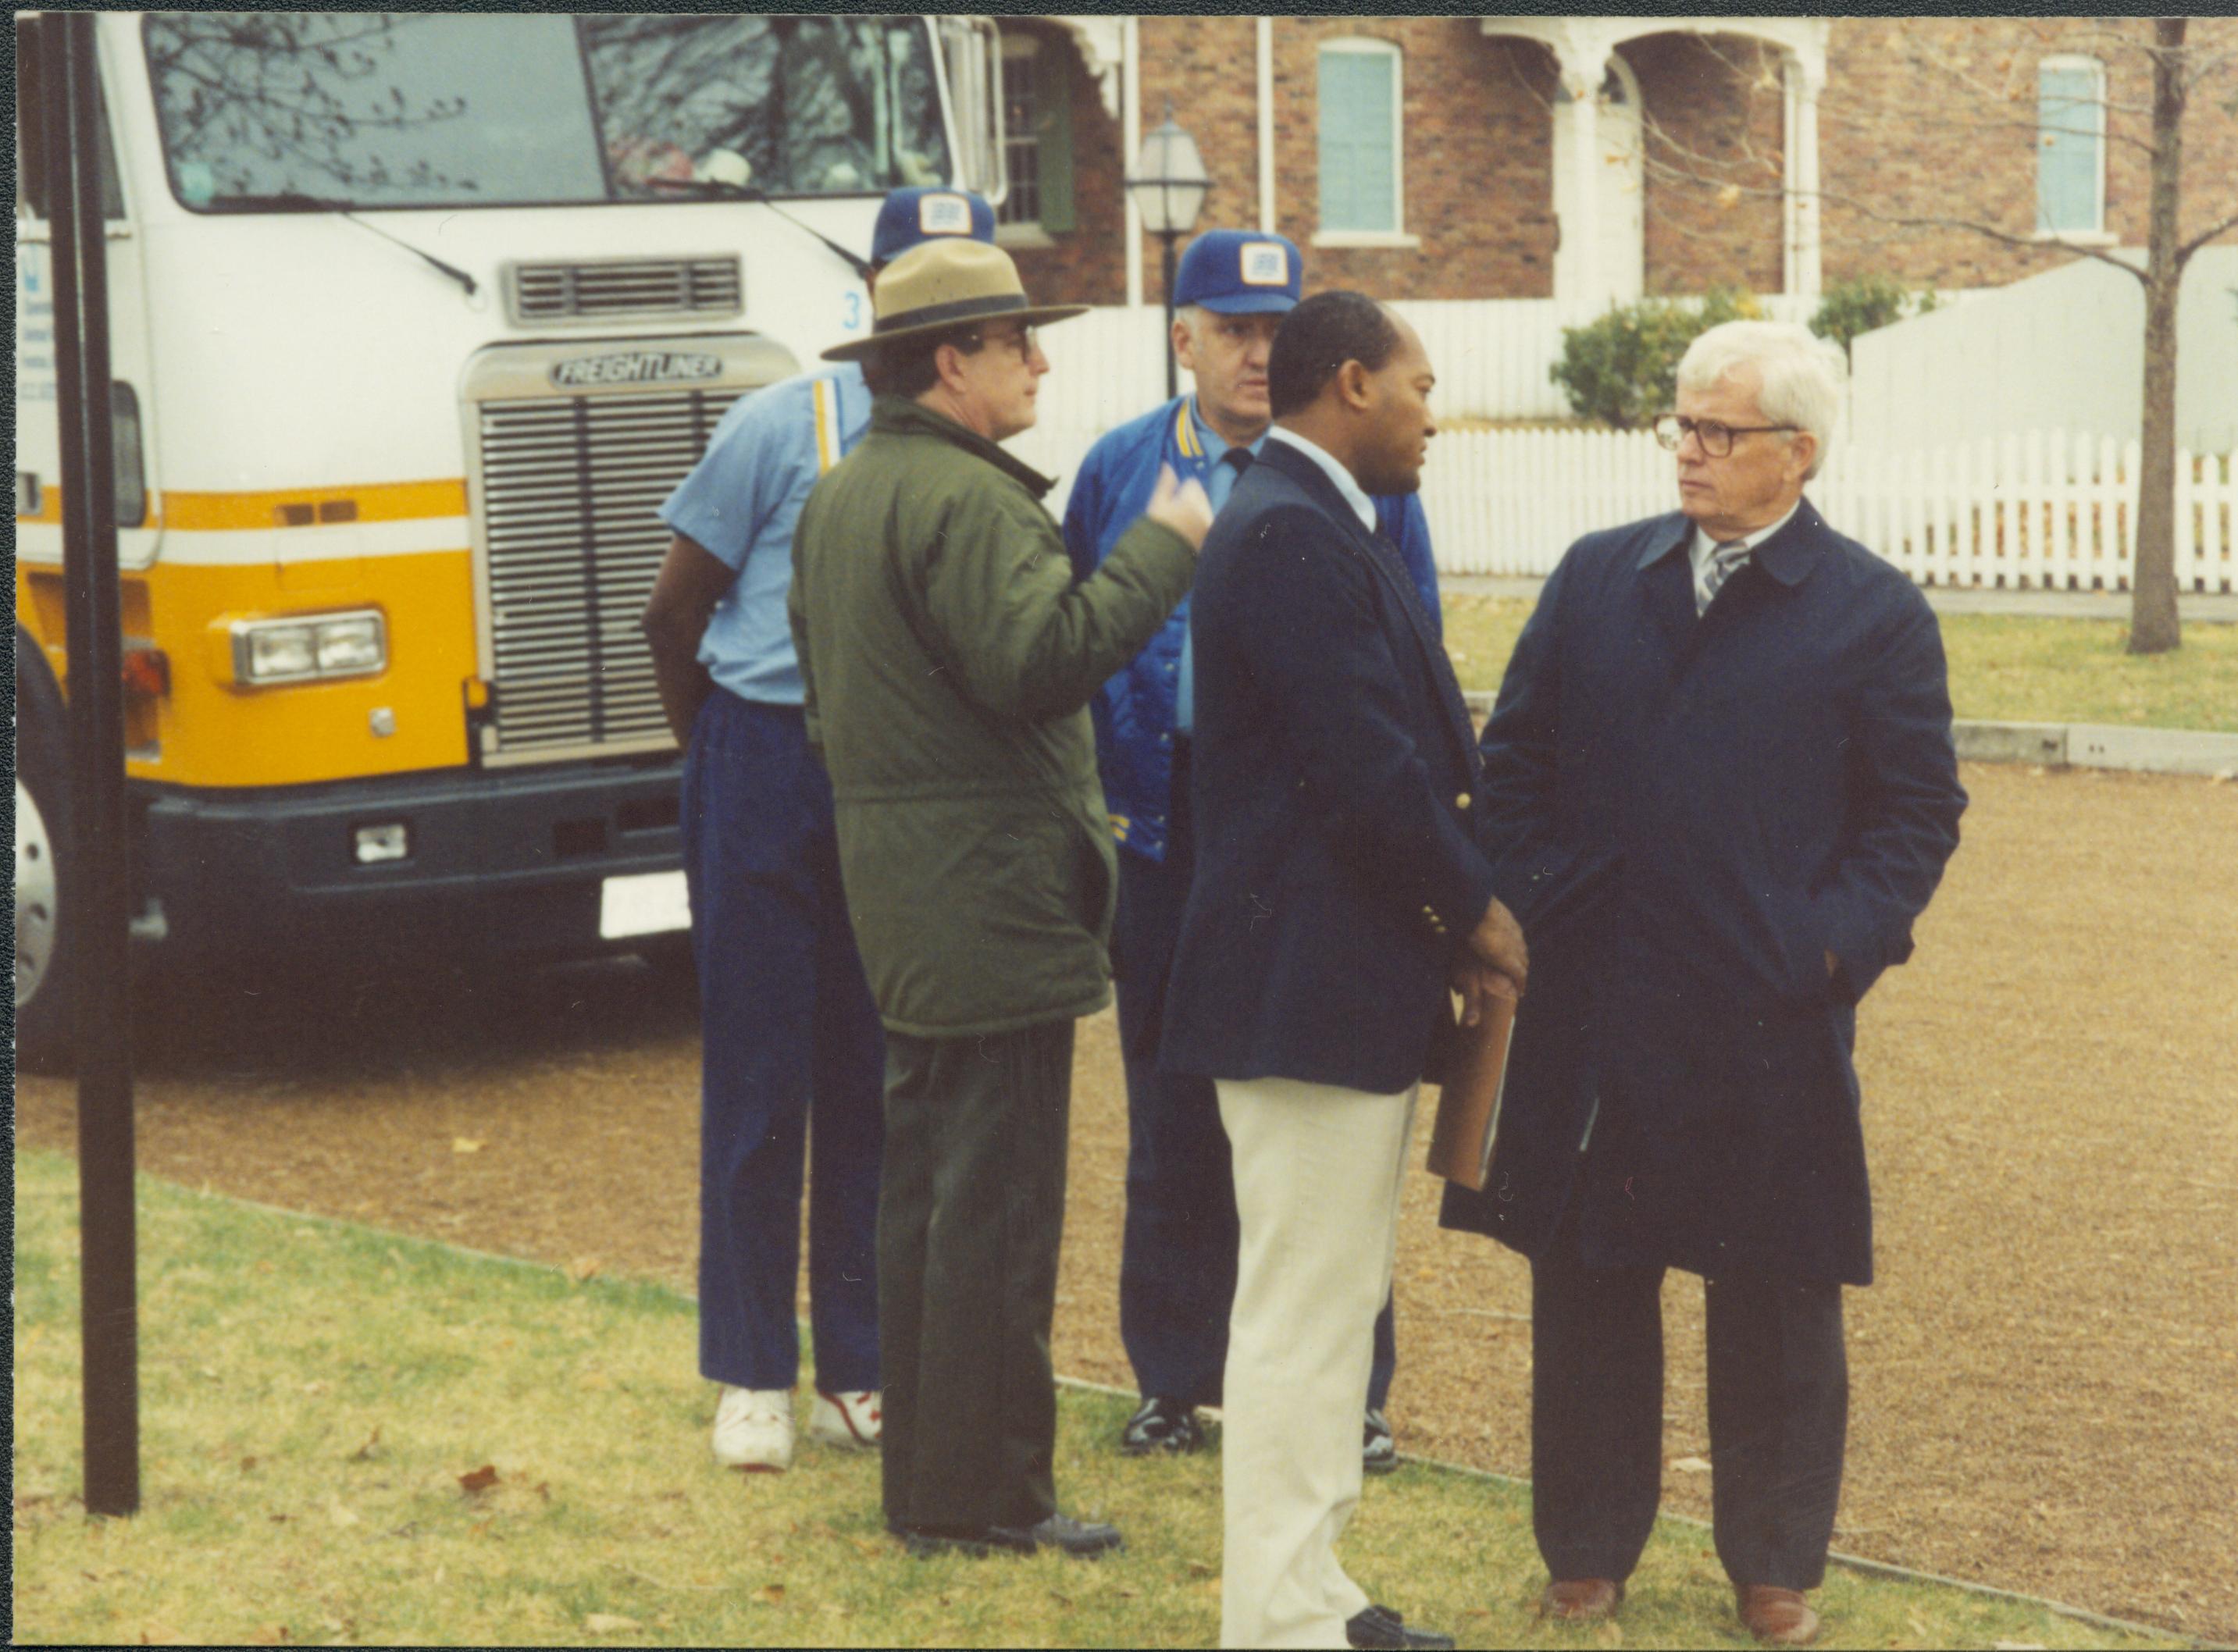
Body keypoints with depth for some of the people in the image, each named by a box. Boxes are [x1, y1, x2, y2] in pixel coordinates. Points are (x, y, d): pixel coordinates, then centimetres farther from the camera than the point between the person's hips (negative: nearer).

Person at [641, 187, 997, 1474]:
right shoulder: (783, 426, -3)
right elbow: (677, 614, 4)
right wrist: (721, 760, 10)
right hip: (772, 756, -2)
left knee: (883, 1079, 7)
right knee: (760, 1077, 1)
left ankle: (862, 1365, 16)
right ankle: (754, 1378, 10)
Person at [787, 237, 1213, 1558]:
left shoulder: (841, 498, 16)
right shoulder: (967, 500, -16)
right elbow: (1040, 660, -27)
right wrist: (1163, 553, -19)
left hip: (898, 890, 11)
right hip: (994, 897, -10)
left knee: (925, 1187, 15)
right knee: (997, 1201, -5)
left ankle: (925, 1472, 22)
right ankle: (980, 1494, -2)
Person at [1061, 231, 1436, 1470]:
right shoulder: (1118, 471, 7)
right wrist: (1102, 807, 3)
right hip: (1173, 822, 2)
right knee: (1172, 1113, 9)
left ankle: (1345, 1390, 13)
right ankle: (1176, 1377, 20)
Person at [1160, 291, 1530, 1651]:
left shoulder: (1320, 526, 16)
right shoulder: (1290, 533, -18)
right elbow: (1365, 766, -22)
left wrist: (1457, 893, 5)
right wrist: (1473, 909, -10)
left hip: (1354, 982, 11)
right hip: (1308, 988, -11)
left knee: (1334, 1305, 18)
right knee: (1301, 1317, -4)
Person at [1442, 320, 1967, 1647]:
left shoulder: (1875, 614, 0)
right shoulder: (1597, 580, 9)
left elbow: (1918, 810, 1)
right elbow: (1515, 757, 12)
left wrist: (1842, 939, -10)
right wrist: (1523, 905, 1)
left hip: (1767, 1026, -2)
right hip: (1590, 1013, 3)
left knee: (1776, 1305, 7)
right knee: (1586, 1286, 9)